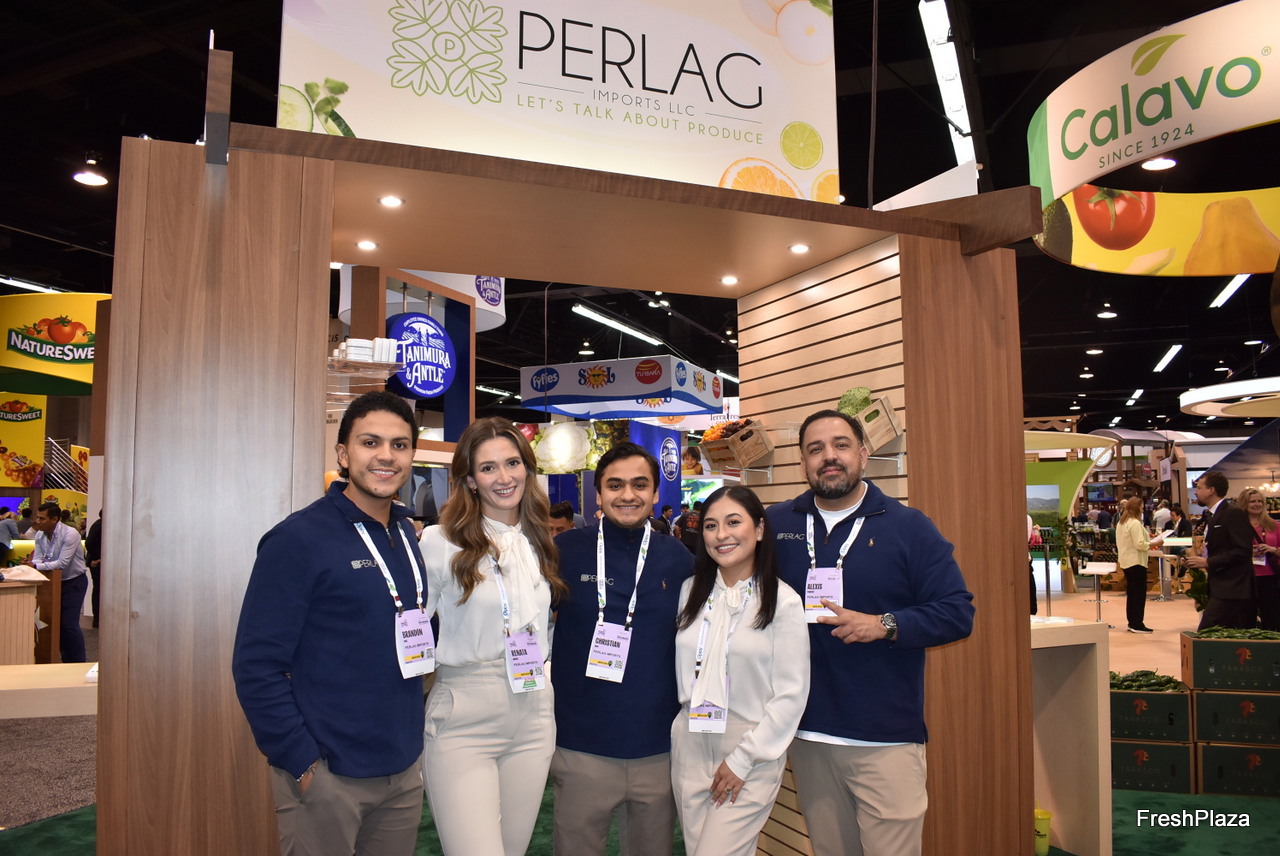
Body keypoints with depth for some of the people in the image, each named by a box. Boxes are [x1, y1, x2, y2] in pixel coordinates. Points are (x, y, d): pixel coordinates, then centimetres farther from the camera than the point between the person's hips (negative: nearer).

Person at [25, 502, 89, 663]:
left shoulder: (70, 534, -22)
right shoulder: (40, 535, -1)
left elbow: (62, 563, -25)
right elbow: (38, 559, -2)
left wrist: (35, 566, -30)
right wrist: (29, 564, -24)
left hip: (73, 582, -7)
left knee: (69, 624, -11)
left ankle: (78, 664, -3)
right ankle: (66, 661, 21)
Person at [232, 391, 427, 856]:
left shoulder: (407, 536, 5)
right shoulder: (300, 538, -14)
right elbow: (256, 665, -15)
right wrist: (302, 762, -17)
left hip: (405, 772, 6)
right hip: (328, 777, -6)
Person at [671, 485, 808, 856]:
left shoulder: (783, 600, -10)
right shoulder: (691, 590, 4)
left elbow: (791, 694, -10)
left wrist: (743, 759, -10)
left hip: (752, 754, -4)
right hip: (690, 747, 5)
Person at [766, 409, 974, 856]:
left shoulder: (910, 527, -2)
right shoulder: (776, 524, 5)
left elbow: (957, 613, -4)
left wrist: (884, 625, -17)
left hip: (887, 739, -3)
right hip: (807, 734, 3)